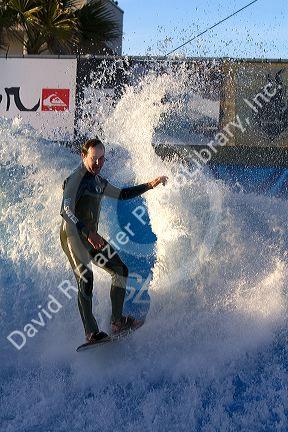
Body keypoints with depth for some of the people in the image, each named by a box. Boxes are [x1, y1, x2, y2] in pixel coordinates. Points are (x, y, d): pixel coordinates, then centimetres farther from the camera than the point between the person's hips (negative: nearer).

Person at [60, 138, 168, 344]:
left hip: (91, 236, 10)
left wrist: (149, 185, 23)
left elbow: (121, 194, 29)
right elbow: (66, 211, -26)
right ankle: (91, 333, -23)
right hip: (73, 235, -9)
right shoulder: (76, 179, -14)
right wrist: (88, 233, -36)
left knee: (121, 270, 10)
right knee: (85, 279, -20)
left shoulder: (98, 180, 15)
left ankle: (117, 321, 12)